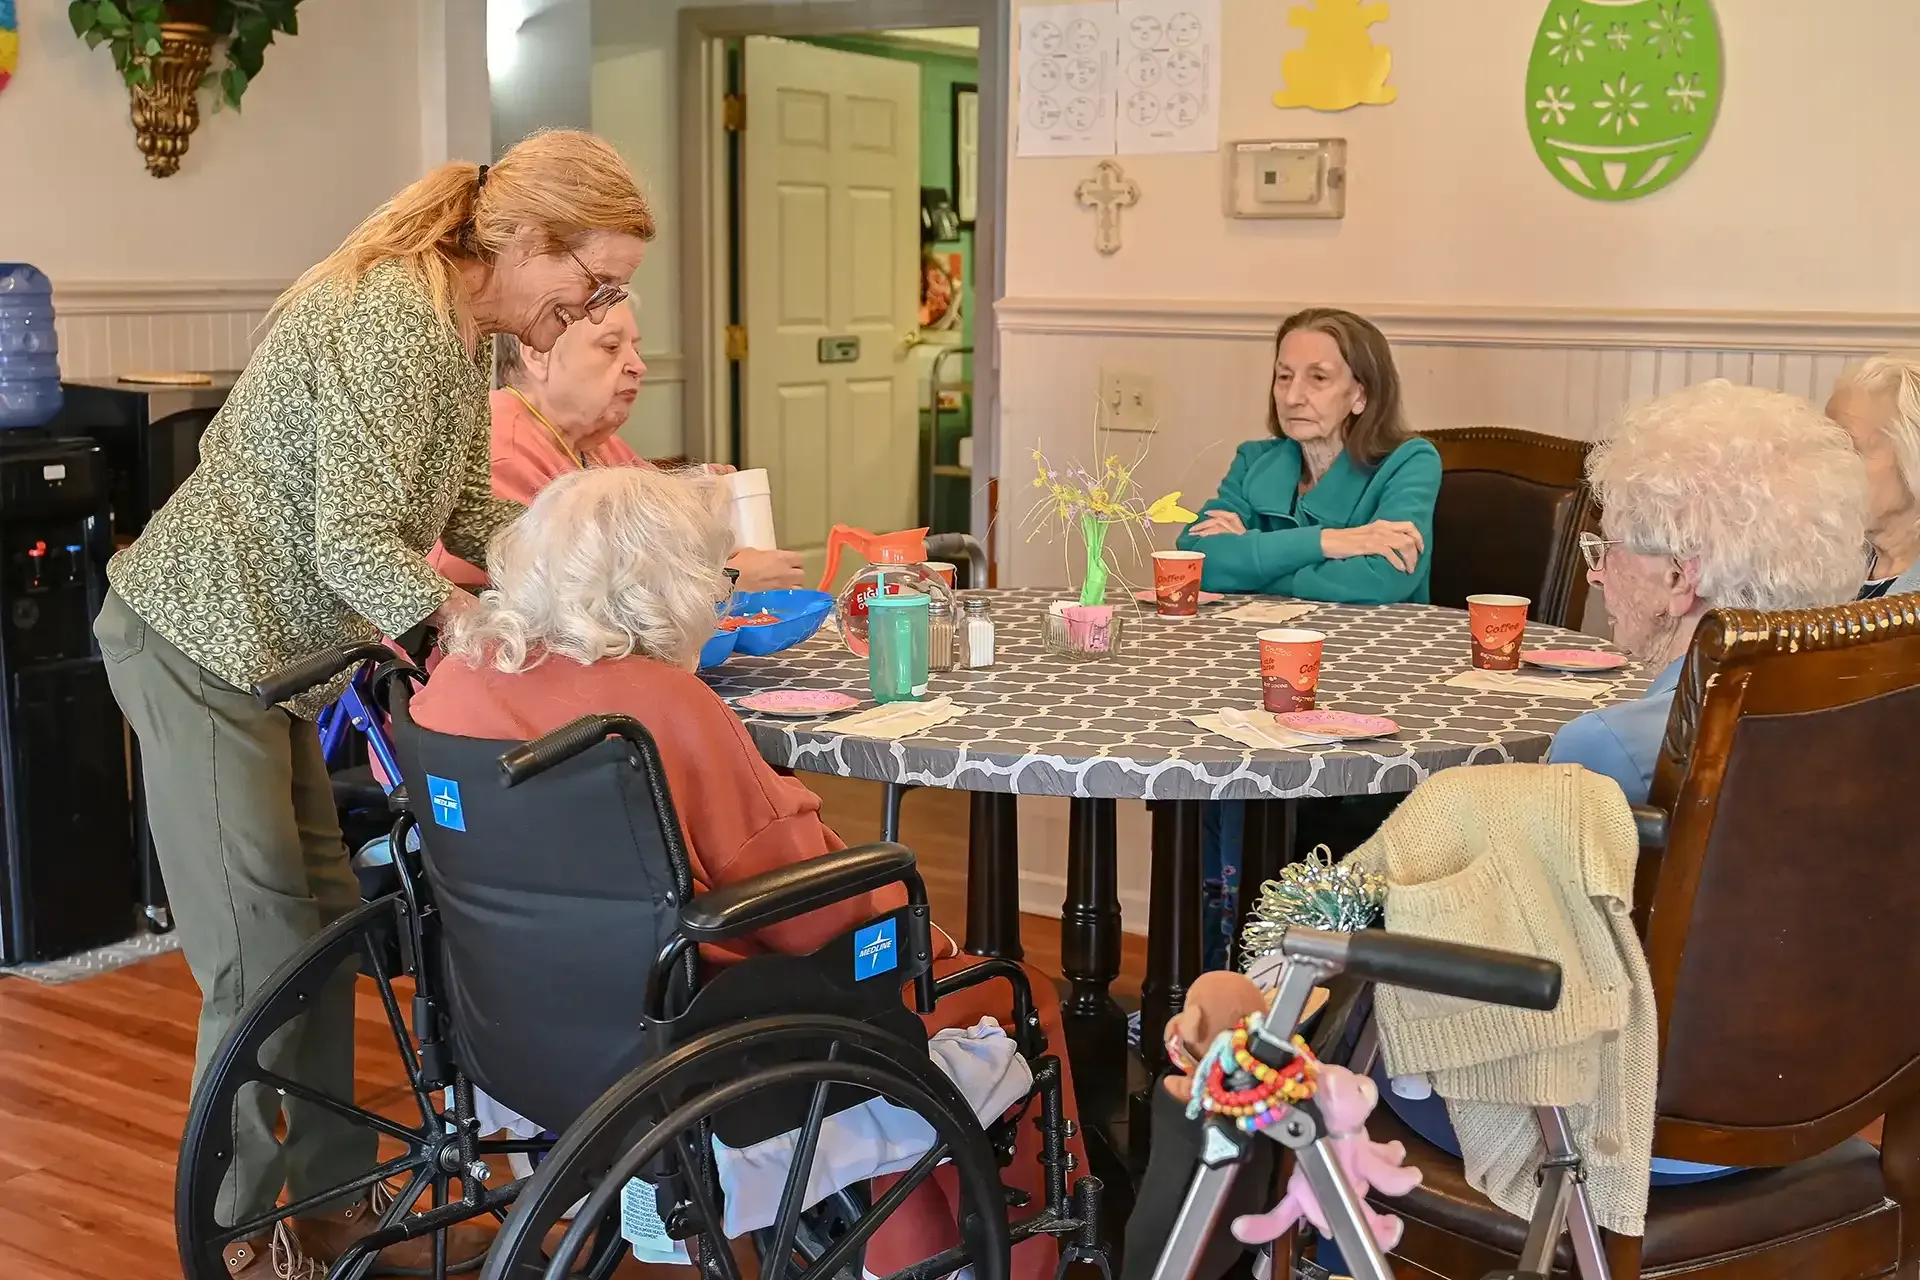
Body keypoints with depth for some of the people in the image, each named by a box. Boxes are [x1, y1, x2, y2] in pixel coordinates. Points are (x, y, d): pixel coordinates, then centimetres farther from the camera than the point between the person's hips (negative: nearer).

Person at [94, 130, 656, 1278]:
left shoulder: (465, 334, 7)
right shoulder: (392, 314, -23)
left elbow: (473, 519, 9)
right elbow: (353, 545, -27)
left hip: (266, 652, 10)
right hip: (197, 644, -9)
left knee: (324, 928, 11)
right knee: (263, 955, -4)